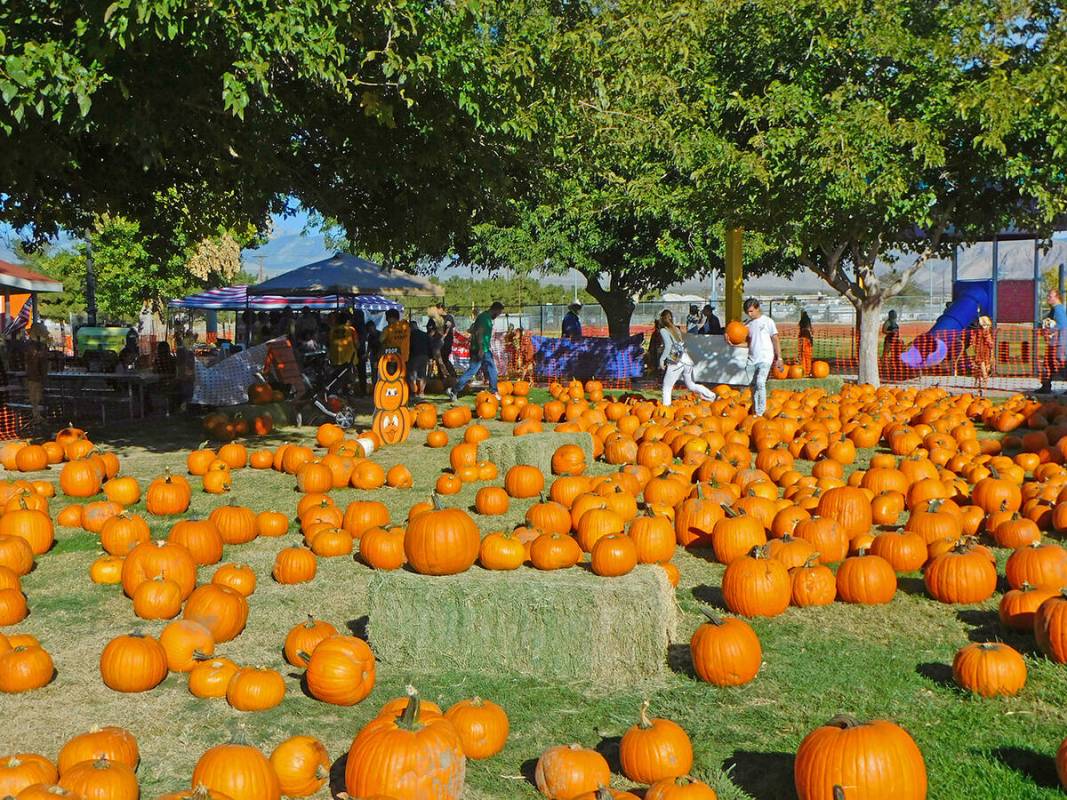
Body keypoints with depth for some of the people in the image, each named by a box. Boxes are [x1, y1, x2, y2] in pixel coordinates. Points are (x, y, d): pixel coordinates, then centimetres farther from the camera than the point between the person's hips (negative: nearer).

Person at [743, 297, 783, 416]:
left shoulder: (767, 321, -1)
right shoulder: (747, 324, 11)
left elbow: (775, 340, 1)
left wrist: (779, 358, -2)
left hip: (765, 359, -5)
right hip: (751, 359, 5)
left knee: (760, 383, -18)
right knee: (753, 386, 7)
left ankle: (760, 413, -15)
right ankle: (755, 411, 16)